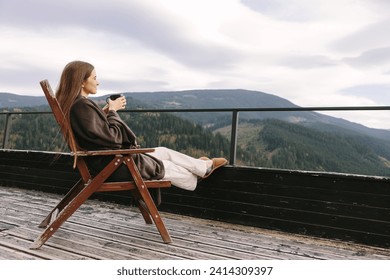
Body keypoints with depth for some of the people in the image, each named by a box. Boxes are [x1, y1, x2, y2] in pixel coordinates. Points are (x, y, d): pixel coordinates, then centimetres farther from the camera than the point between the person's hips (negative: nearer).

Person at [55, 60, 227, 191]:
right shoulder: (82, 105, -25)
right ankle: (205, 168, 32)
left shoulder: (75, 104, 7)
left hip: (108, 159, 10)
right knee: (168, 168, 9)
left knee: (163, 152, 16)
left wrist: (106, 111, 3)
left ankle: (203, 166, 31)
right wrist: (112, 111, -9)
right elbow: (112, 137, -23)